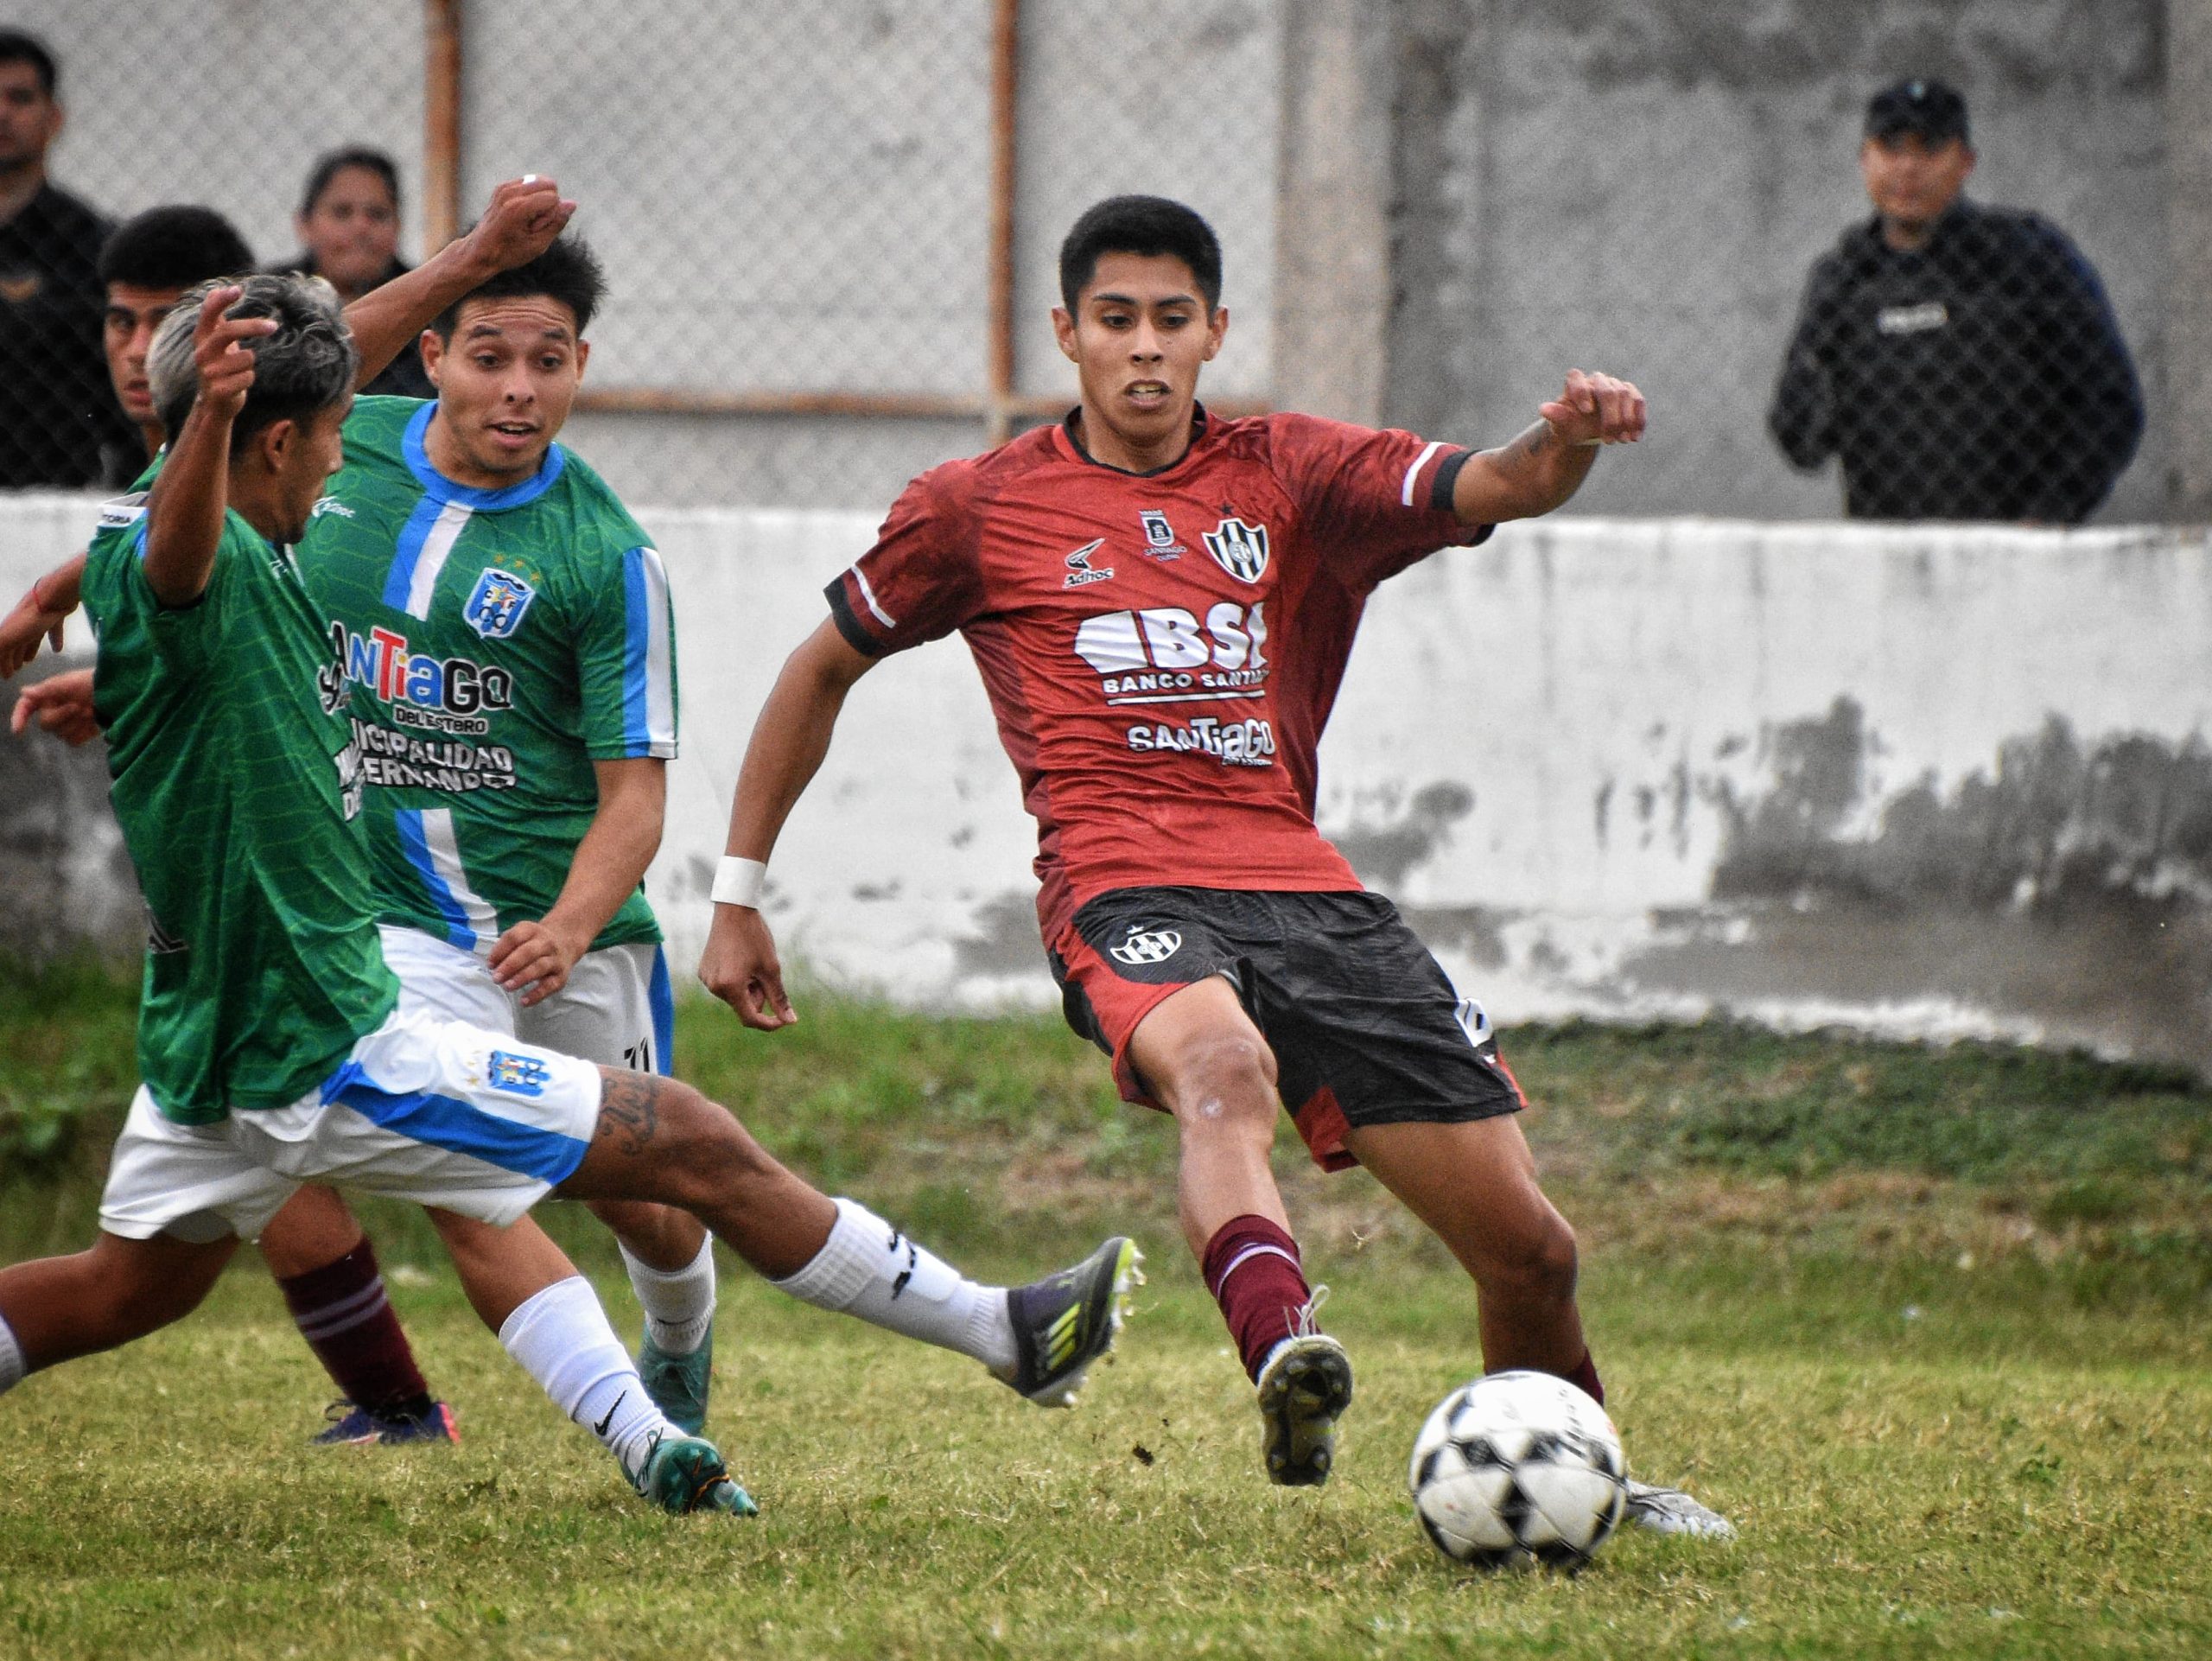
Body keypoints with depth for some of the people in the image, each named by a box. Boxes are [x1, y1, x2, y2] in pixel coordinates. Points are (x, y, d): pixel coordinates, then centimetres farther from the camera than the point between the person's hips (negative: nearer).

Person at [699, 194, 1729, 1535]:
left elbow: (1495, 488, 0)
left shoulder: (1290, 479, 14)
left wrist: (1568, 442, -24)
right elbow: (822, 671, 23)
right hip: (1127, 893, -3)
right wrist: (741, 893, 21)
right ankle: (1285, 1359, -65)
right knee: (1221, 1063, -41)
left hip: (1308, 891, 3)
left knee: (1531, 1247, -1)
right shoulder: (980, 508, 11)